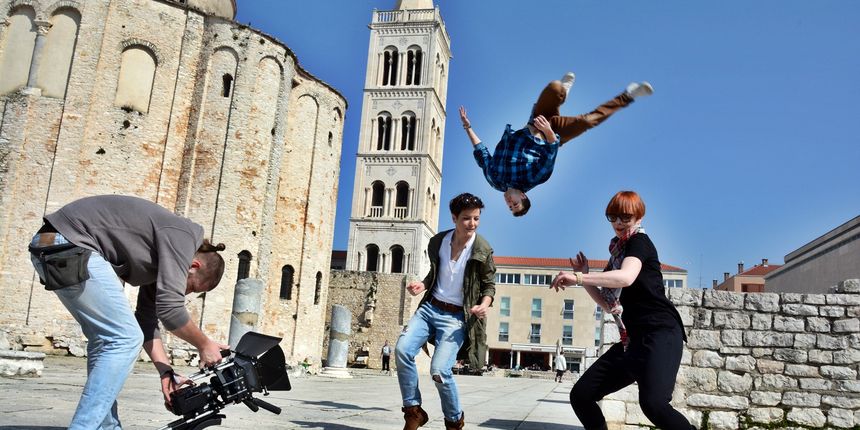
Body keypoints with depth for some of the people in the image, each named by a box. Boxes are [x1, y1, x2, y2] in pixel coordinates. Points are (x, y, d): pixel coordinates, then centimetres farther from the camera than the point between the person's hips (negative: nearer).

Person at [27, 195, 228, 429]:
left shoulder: (161, 261, 19)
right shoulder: (183, 235, -9)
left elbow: (147, 321, 20)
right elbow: (169, 308, -16)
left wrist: (166, 372, 14)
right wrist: (204, 344, -1)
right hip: (69, 245, -11)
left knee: (105, 338, 15)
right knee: (124, 339, -9)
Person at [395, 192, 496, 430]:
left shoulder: (482, 250, -9)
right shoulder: (437, 242, 2)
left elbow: (489, 284, 0)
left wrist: (484, 305, -20)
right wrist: (422, 285, -3)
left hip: (457, 317, -4)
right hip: (430, 307, 4)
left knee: (439, 370, -17)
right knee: (402, 350, -17)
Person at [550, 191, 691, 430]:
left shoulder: (640, 242, -2)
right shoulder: (617, 253, 21)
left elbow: (626, 277, -24)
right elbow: (610, 305, 23)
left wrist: (578, 278, -30)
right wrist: (584, 278, 9)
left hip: (660, 333, -8)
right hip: (633, 339, 8)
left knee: (653, 403, -32)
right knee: (580, 395, 0)